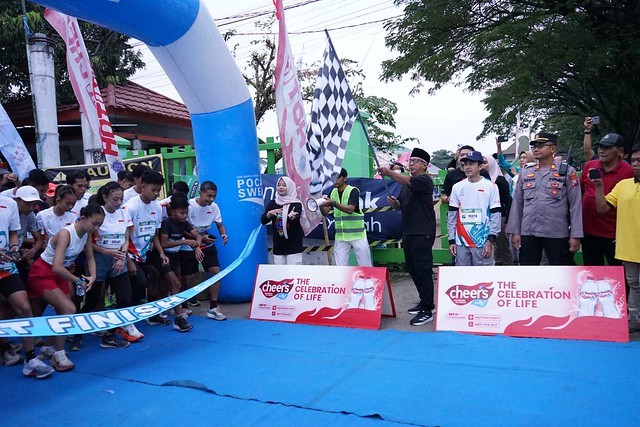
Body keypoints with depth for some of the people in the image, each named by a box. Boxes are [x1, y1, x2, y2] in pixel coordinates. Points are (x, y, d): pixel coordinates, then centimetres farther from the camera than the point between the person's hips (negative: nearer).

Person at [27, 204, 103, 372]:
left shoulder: (86, 234, -5)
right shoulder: (66, 234, -28)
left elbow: (90, 258, 6)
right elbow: (57, 267, -35)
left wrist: (92, 277, -12)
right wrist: (78, 281, -24)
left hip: (59, 275, 8)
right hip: (42, 274, -8)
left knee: (64, 313, 7)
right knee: (69, 309, -21)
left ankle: (47, 348, 30)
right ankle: (58, 355, -8)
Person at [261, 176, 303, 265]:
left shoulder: (296, 204, -7)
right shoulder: (272, 203, 5)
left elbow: (296, 219, -24)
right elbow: (263, 220, -2)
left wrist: (292, 216, -48)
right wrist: (270, 213, -23)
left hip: (293, 245, -4)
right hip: (278, 246, 5)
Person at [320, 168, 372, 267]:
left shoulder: (353, 191, -9)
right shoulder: (333, 193, 7)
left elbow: (350, 210, -23)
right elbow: (326, 212, 1)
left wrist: (333, 203, -34)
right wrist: (321, 204, -19)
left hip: (357, 235, -4)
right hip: (340, 236, 5)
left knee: (366, 266, 1)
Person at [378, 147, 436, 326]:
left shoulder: (425, 180, -8)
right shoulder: (406, 184, 18)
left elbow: (407, 181, -27)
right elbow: (400, 204, 21)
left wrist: (388, 173, -33)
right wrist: (393, 202, -1)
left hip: (422, 234, -9)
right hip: (408, 233, 9)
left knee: (423, 271, -6)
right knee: (413, 270, 14)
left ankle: (427, 311, 1)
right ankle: (425, 302, 28)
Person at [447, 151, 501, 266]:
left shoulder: (491, 186, 0)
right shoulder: (457, 187, 9)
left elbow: (495, 216, -2)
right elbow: (451, 216, 11)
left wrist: (490, 241, -8)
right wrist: (451, 240, 6)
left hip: (482, 243, -3)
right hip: (461, 242, 3)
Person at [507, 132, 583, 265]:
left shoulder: (567, 172, 0)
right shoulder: (525, 173, 9)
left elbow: (575, 205, -3)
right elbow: (517, 203, 9)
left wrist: (575, 235, -8)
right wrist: (515, 231, 4)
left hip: (558, 235, -3)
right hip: (528, 234, 3)